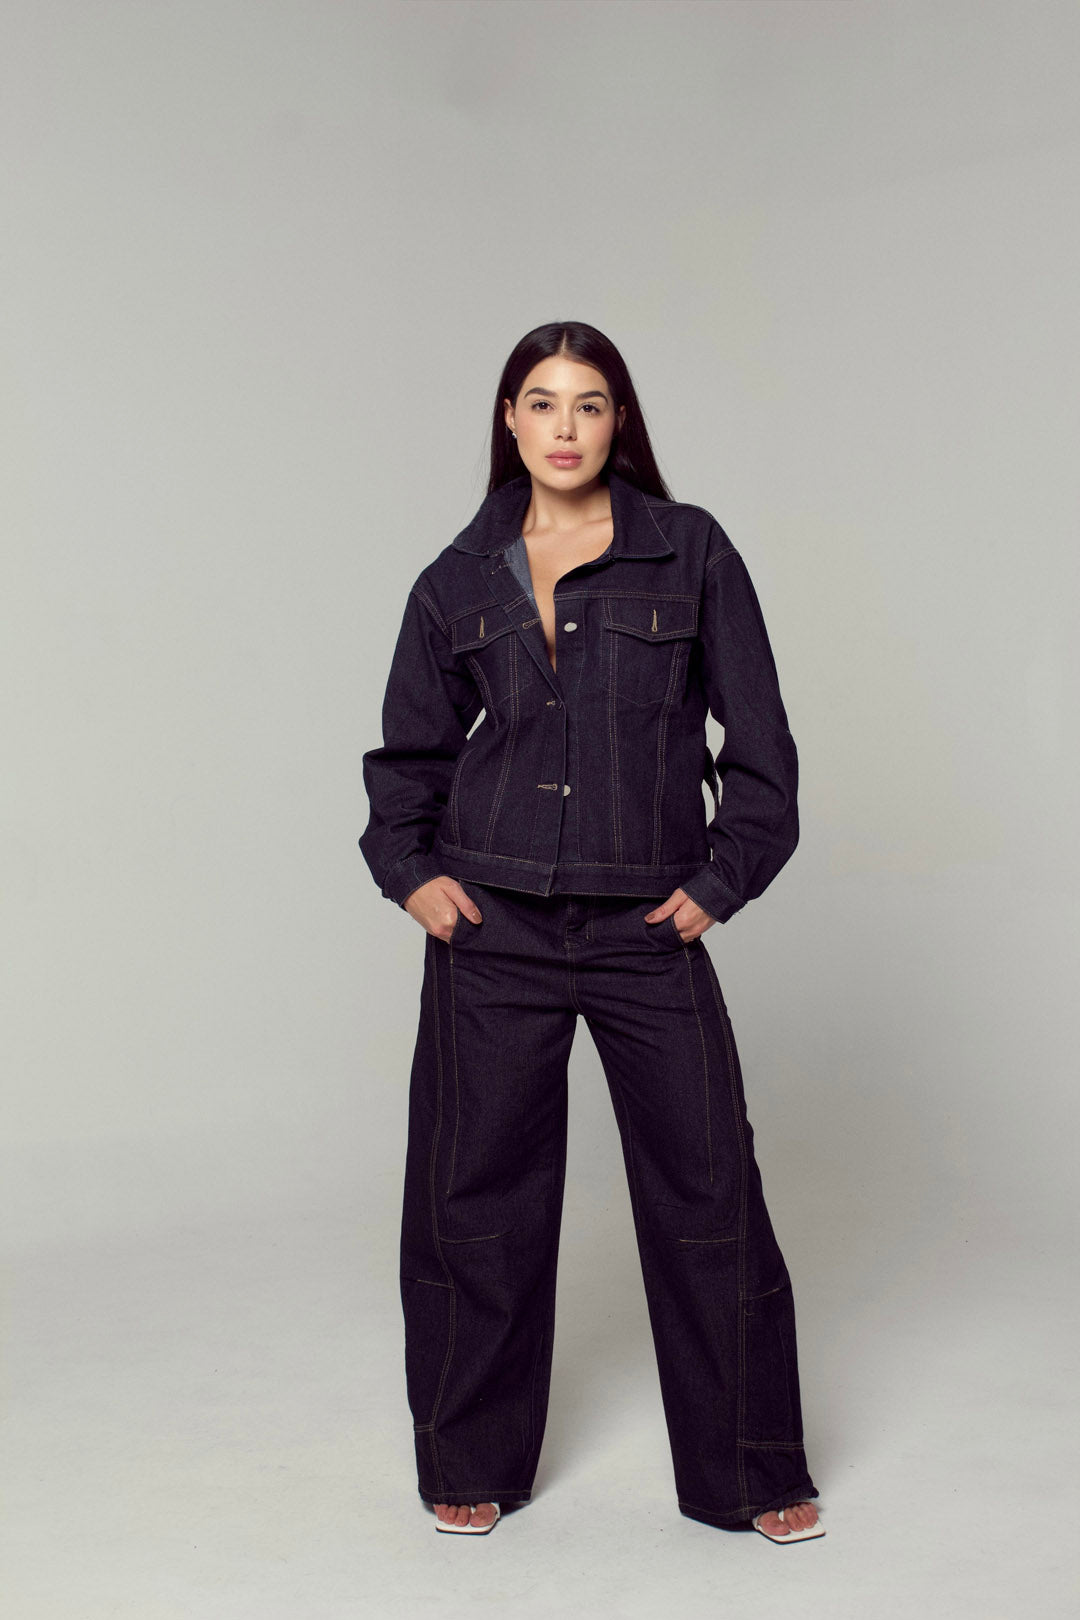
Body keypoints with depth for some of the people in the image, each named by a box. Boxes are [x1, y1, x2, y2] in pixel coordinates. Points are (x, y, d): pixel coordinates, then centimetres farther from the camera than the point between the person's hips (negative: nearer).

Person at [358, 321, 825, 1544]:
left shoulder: (690, 554, 1)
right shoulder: (459, 580, 7)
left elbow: (757, 740, 3)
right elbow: (410, 751, 16)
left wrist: (722, 878, -4)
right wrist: (407, 867, 2)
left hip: (647, 927, -1)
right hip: (493, 929, 2)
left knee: (709, 1192, 3)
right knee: (475, 1197, 7)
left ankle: (750, 1474, 22)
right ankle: (472, 1466, 27)